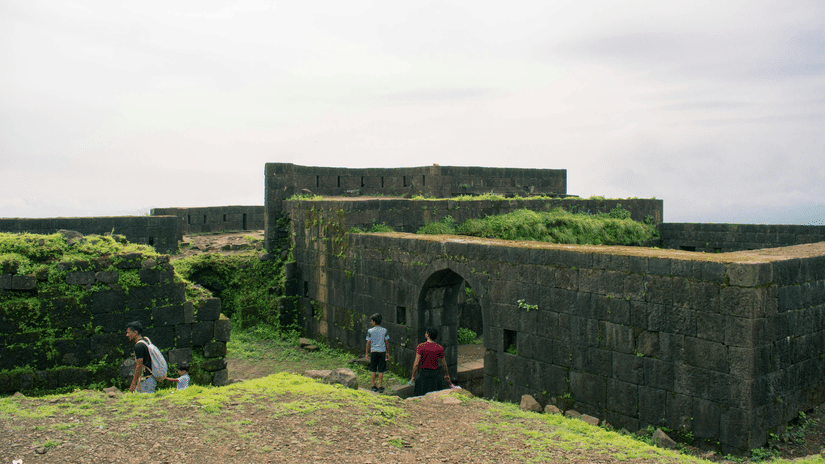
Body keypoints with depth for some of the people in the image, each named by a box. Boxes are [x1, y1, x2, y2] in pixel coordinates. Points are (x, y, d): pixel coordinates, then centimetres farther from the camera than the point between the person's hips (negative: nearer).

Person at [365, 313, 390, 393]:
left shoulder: (370, 331, -6)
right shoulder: (384, 331, -1)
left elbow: (368, 343, -2)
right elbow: (387, 343, 1)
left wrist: (367, 354, 6)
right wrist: (388, 353, 10)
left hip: (373, 351, 0)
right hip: (382, 351, 1)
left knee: (373, 370, 10)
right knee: (381, 370, 5)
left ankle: (373, 386, 14)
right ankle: (380, 387, 6)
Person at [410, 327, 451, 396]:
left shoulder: (420, 346, -14)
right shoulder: (440, 348, -6)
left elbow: (416, 363, -15)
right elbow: (443, 364, 5)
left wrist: (413, 376, -4)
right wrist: (446, 374, 22)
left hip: (423, 375, -2)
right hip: (434, 374, 2)